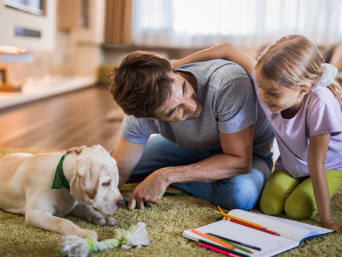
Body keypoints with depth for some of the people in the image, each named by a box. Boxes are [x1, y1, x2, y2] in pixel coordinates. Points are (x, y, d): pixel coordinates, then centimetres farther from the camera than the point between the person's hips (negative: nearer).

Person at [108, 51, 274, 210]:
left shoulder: (230, 83, -40)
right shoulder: (142, 115, -28)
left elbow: (240, 161, -34)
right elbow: (119, 171, -16)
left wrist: (166, 176, -35)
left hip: (247, 154, -2)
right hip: (192, 149, 3)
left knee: (243, 193, -38)